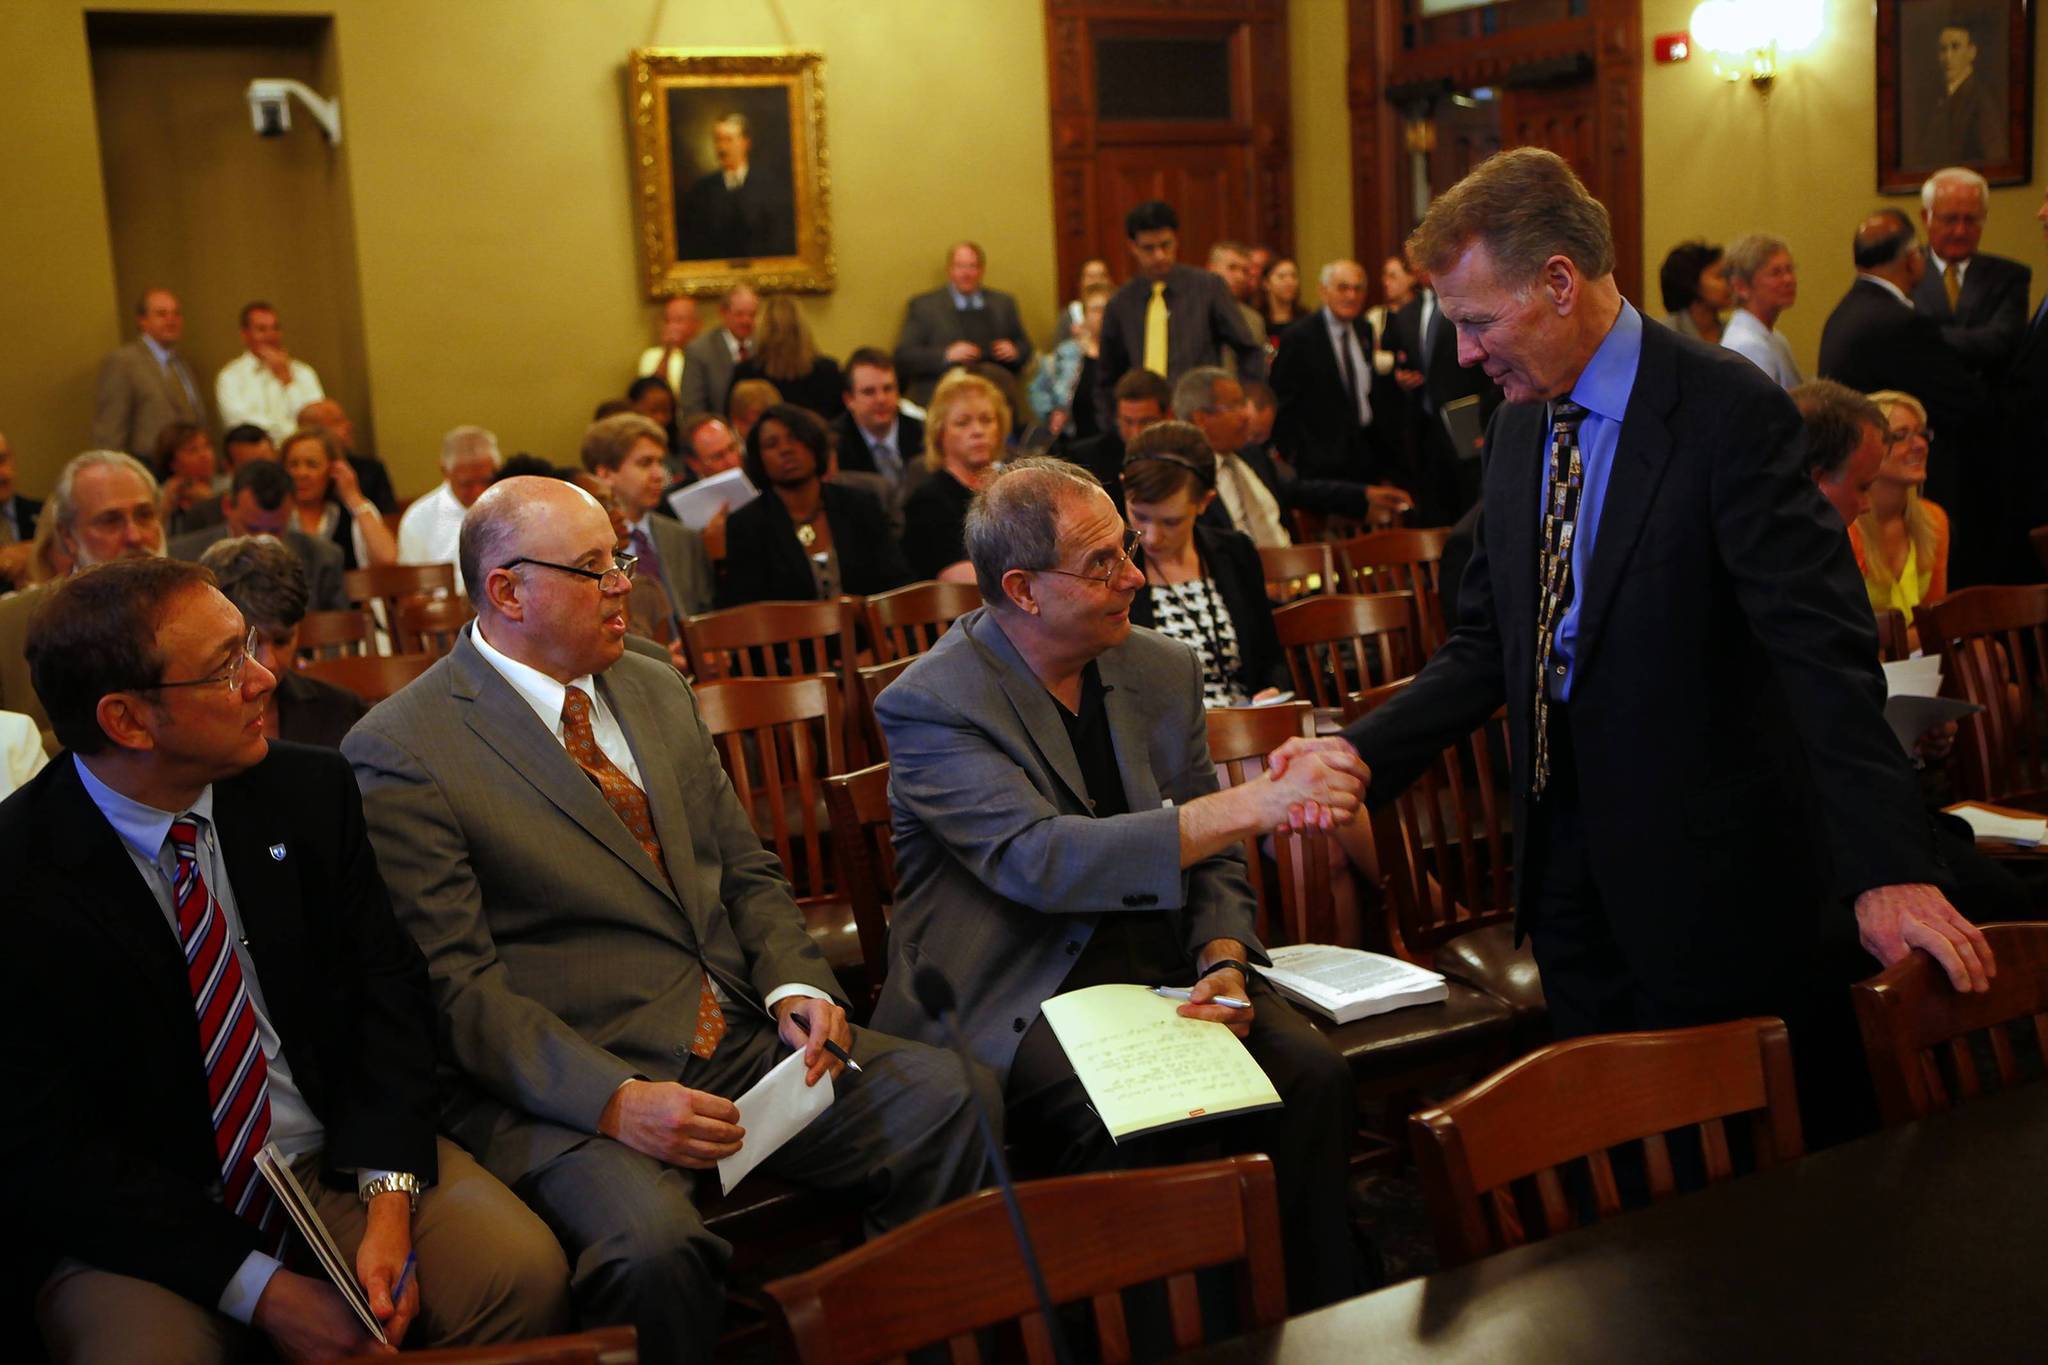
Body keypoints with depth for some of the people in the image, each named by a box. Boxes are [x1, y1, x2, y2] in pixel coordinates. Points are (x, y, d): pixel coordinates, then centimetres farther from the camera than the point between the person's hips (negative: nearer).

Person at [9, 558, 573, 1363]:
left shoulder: (311, 791, -4)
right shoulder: (26, 873, -14)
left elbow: (385, 985, 1)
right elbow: (52, 1144, -11)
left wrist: (388, 1207, -14)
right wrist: (258, 1289, -18)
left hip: (342, 1160, 3)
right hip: (137, 1217, -2)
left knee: (525, 1273, -22)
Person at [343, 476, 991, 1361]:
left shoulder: (658, 689, 15)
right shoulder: (400, 754, -7)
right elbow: (456, 984, -12)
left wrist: (795, 985, -2)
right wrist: (614, 1098, -23)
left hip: (744, 1041, 6)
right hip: (565, 1083, -6)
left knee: (954, 1100, -15)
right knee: (650, 1242, -35)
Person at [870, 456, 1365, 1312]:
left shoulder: (1163, 672, 9)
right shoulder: (930, 703, -11)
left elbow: (1210, 858, 14)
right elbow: (1041, 861, -25)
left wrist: (1222, 962, -9)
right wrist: (1250, 805, -29)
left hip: (1163, 971, 5)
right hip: (1018, 999, -5)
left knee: (1311, 1073, -21)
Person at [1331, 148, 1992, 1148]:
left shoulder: (1730, 412, -15)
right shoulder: (1518, 429, 7)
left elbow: (1823, 651, -22)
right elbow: (1487, 646, 9)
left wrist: (1889, 869, -29)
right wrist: (1362, 755, -5)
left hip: (1712, 875, -6)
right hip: (1571, 866, 6)